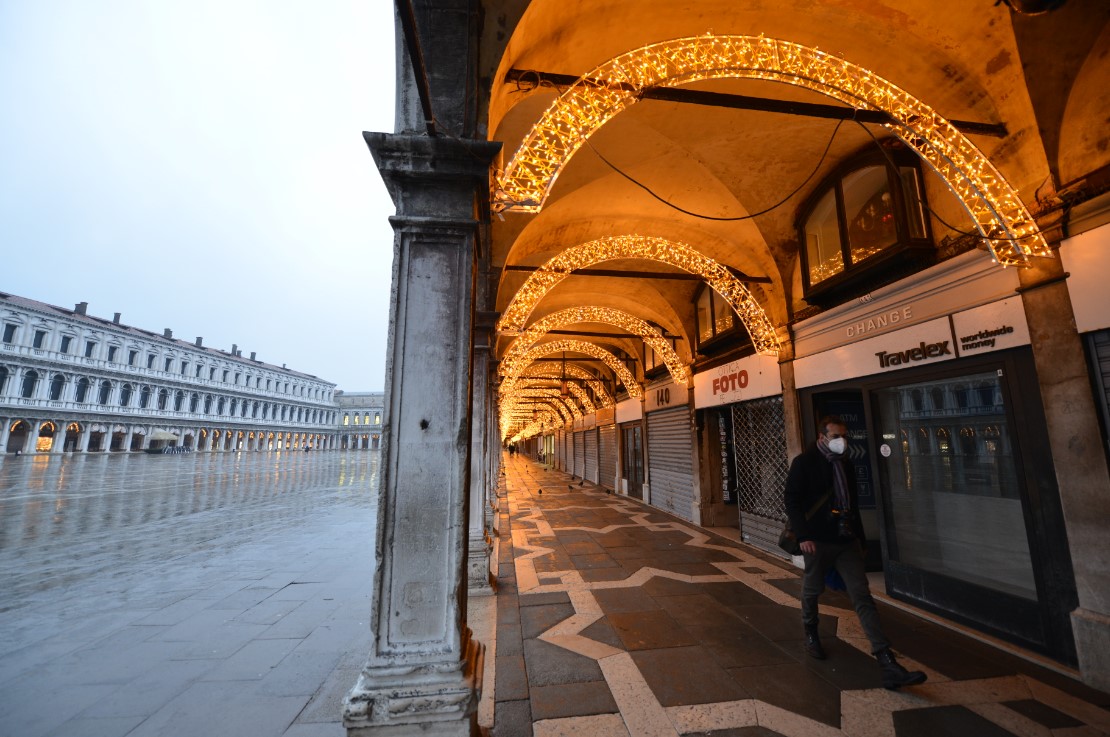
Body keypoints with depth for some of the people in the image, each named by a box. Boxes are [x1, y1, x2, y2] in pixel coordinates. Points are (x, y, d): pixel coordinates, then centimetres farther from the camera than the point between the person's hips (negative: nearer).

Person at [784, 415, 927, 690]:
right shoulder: (804, 462, -10)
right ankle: (811, 635, 38)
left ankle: (888, 666, 1)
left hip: (846, 541, 5)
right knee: (811, 592, 13)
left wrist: (860, 537, 15)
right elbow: (792, 500, -13)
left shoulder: (844, 465, 10)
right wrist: (803, 535, -19)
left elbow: (853, 504, 17)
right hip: (818, 541, -5)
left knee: (863, 598, 0)